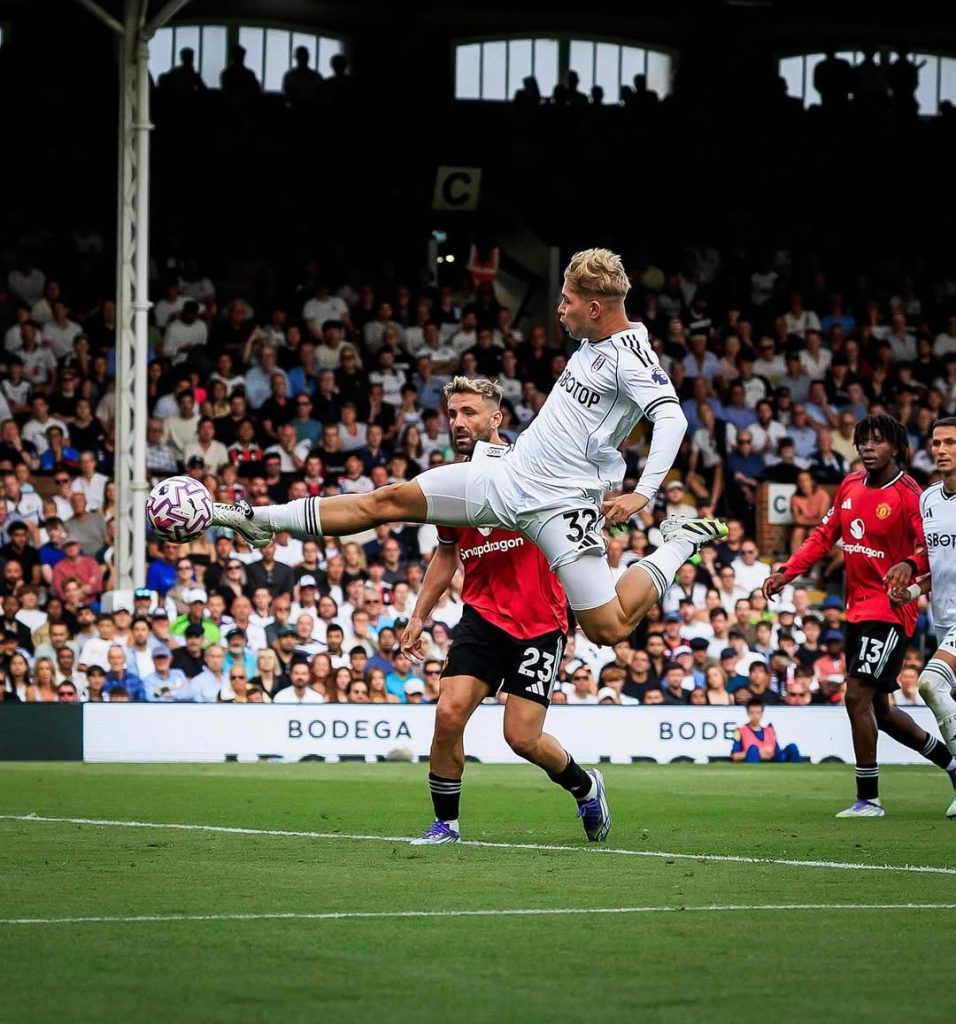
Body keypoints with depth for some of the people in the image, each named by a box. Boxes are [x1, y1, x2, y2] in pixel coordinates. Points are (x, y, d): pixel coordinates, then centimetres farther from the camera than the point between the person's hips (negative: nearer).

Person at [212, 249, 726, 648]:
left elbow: (672, 417, -29)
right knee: (389, 500, 2)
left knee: (609, 629, -11)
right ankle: (262, 521, 7)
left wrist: (643, 493, -35)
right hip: (508, 475, 8)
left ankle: (679, 544, 11)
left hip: (559, 506, -8)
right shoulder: (591, 343, 11)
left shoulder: (630, 353, -16)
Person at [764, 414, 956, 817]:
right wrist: (786, 572, 6)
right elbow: (824, 536, 16)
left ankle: (868, 798, -6)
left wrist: (909, 564, -40)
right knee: (878, 709, 15)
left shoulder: (908, 494, -13)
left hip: (889, 612, -8)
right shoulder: (850, 487, 9)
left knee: (858, 696, -15)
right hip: (857, 610, 8)